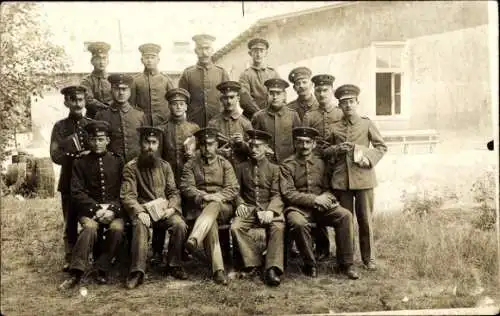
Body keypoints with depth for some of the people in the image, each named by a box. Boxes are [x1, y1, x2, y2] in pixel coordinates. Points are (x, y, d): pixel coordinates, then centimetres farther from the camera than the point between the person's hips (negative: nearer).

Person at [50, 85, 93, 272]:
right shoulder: (60, 127, 3)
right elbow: (55, 156, -6)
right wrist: (76, 156, -20)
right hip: (69, 182, -1)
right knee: (70, 223, 6)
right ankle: (69, 260, 15)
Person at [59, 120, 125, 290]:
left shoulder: (118, 161, 8)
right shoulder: (80, 163, 8)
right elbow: (77, 193, 1)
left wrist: (113, 209, -13)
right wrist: (97, 208, -13)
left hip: (114, 209, 1)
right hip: (89, 209, 0)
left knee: (117, 228, -30)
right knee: (90, 227, -33)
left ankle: (102, 270, -13)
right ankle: (76, 274, -28)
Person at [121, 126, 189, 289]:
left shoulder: (165, 165, 14)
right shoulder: (131, 167, 3)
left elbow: (173, 192, 11)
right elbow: (127, 195, -6)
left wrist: (171, 208, -9)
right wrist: (139, 212, -24)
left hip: (164, 209, 3)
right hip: (143, 209, -3)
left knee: (180, 225, -25)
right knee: (140, 226, -35)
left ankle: (174, 265, -6)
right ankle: (137, 271, -29)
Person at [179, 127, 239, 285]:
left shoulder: (224, 164, 14)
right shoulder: (190, 165, 13)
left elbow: (234, 188, 5)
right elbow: (186, 187, 1)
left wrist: (218, 197, -16)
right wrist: (203, 196, -18)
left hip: (222, 208, 0)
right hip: (199, 207, 0)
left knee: (214, 205, -38)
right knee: (211, 224, -35)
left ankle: (193, 240, -59)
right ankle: (218, 269, -43)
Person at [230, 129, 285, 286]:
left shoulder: (274, 168, 10)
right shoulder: (242, 167, 16)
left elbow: (276, 195, 1)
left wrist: (270, 210, -18)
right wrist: (240, 204, -7)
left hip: (269, 208, -2)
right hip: (248, 208, 2)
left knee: (278, 227, -33)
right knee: (235, 227, -28)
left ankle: (272, 269, -30)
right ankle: (253, 262, -14)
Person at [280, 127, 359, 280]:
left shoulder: (320, 163, 13)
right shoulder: (287, 165, -1)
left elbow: (328, 188, 17)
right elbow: (287, 193, -10)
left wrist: (326, 197, -9)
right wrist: (314, 199, -18)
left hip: (321, 207, 4)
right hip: (298, 207, -4)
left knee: (345, 215, -21)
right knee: (298, 223, -37)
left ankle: (345, 264, -10)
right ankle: (310, 264, -14)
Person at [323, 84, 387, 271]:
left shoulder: (367, 124, 6)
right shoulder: (334, 127, 9)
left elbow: (381, 147, 8)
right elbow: (324, 152, 15)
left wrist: (369, 158, -9)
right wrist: (336, 149, -6)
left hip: (363, 177, -1)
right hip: (341, 179, 1)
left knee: (365, 220, 3)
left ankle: (368, 258, 16)